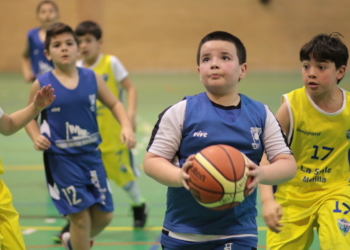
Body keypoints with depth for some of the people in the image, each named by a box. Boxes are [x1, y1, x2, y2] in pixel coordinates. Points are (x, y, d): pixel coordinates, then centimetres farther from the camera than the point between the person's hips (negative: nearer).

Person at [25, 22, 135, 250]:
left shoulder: (92, 78, -1)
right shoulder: (42, 85, -7)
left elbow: (114, 104, 10)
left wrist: (127, 126, -7)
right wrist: (36, 137, -14)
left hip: (91, 155, 4)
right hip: (61, 160, -4)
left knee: (104, 215, 10)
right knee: (81, 216, -4)